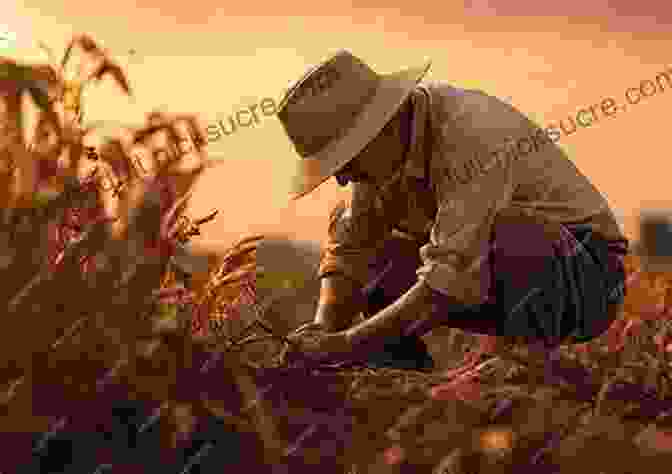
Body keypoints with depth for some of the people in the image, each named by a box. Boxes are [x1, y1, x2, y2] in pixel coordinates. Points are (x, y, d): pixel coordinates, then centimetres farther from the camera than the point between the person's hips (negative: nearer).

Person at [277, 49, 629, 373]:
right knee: (347, 227, 0)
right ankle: (402, 373, -4)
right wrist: (324, 331, -22)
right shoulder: (387, 143, -6)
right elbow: (351, 249, -5)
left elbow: (451, 282, -36)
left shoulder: (473, 138, -31)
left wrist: (344, 345, -33)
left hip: (586, 275, -7)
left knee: (509, 240, -41)